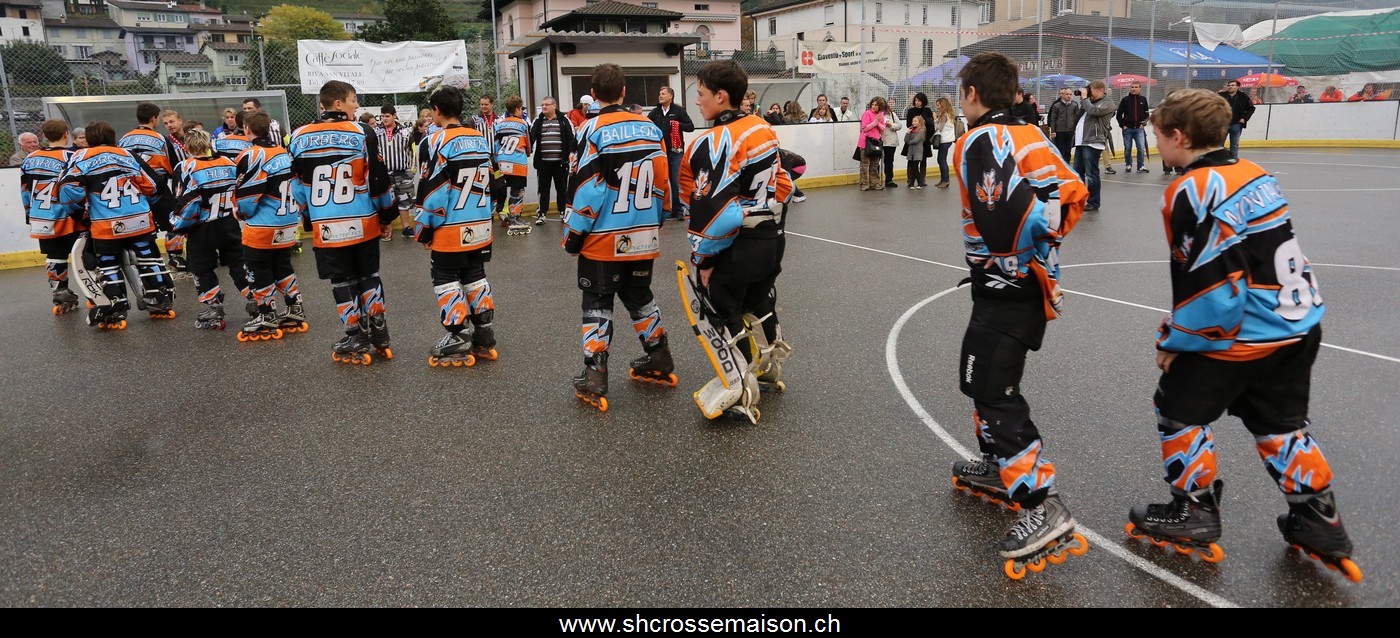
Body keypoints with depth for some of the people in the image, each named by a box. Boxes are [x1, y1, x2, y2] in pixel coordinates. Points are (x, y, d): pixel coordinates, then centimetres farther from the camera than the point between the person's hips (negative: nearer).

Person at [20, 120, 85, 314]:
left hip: (42, 220, 6)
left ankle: (61, 297, 18)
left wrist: (31, 215, 22)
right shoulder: (73, 156, -12)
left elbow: (25, 191, 13)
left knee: (54, 257, 14)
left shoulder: (30, 159, 7)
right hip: (69, 218, -6)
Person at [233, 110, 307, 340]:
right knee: (282, 267, 17)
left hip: (262, 227, -8)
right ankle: (295, 311, 20)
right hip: (288, 224, 8)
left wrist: (242, 213, 4)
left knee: (259, 271, 4)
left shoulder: (252, 156, -16)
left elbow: (246, 194, -15)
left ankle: (267, 317, 8)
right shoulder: (284, 153, 9)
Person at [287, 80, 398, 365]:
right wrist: (387, 216, 6)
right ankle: (378, 333, 16)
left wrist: (310, 220, 19)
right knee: (369, 276, 16)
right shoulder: (362, 133, -6)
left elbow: (297, 187, 7)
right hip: (363, 223, -1)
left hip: (325, 227, 1)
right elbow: (378, 180, -5)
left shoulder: (299, 138, 3)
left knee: (343, 282, 10)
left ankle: (358, 338, 13)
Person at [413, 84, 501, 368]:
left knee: (446, 280, 4)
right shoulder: (481, 139, 8)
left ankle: (459, 341, 5)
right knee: (475, 277, 15)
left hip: (450, 230, -6)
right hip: (481, 227, 7)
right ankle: (483, 337, 17)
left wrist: (425, 228, -4)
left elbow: (432, 191, -14)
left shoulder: (437, 142, -12)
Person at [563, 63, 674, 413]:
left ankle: (594, 377, 4)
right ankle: (659, 362, 29)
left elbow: (586, 189, -14)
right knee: (640, 296, 20)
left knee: (598, 303, 5)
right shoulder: (650, 128, 3)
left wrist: (573, 233, -5)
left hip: (604, 240, -5)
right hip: (644, 238, 5)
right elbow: (663, 183, 8)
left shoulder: (593, 130, -11)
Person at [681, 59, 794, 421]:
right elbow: (782, 184, 12)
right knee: (760, 306, 24)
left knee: (726, 318, 3)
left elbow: (710, 207, -22)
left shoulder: (712, 144, -19)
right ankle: (769, 368, 41)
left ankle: (740, 394, 9)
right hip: (772, 240, 8)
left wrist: (703, 258, -13)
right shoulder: (763, 129, 5)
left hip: (735, 249, -8)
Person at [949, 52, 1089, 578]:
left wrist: (1035, 265, -12)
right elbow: (1071, 193, 11)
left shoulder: (982, 141, -15)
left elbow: (1012, 213, -27)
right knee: (979, 373, 22)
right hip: (1025, 280, 10)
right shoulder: (1028, 135, 11)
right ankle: (998, 469, 35)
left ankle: (1044, 509, -9)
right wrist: (1042, 252, 12)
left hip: (1007, 286, -10)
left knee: (995, 391, -8)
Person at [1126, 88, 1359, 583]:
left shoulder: (1191, 192, -19)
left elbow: (1210, 285, -22)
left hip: (1244, 334, -9)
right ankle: (1320, 523, 30)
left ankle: (1194, 514, 18)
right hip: (1299, 321, 9)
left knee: (1178, 409, 8)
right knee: (1279, 422, 22)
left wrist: (1175, 342, -7)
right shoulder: (1253, 173, 8)